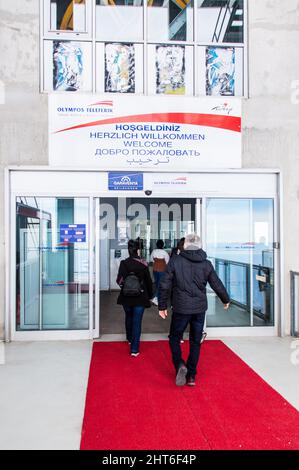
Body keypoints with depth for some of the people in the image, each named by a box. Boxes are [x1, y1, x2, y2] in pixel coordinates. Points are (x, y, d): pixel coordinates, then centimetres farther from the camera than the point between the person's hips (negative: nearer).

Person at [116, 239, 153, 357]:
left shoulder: (123, 263, -8)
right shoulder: (143, 264, -11)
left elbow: (119, 281, -8)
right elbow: (148, 281, -5)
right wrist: (150, 295, 9)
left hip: (126, 297, 2)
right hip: (140, 297, -2)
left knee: (129, 318, 25)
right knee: (137, 322, 3)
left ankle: (130, 339, 46)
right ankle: (134, 349, 2)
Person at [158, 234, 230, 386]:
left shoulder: (175, 261, -7)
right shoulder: (206, 264, 0)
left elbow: (165, 285, -7)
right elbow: (217, 285, 7)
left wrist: (162, 306, 4)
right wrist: (226, 300, 25)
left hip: (180, 309, -3)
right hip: (200, 309, 3)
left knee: (174, 338, 15)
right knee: (195, 342, 15)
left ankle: (179, 365, -6)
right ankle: (191, 376, 20)